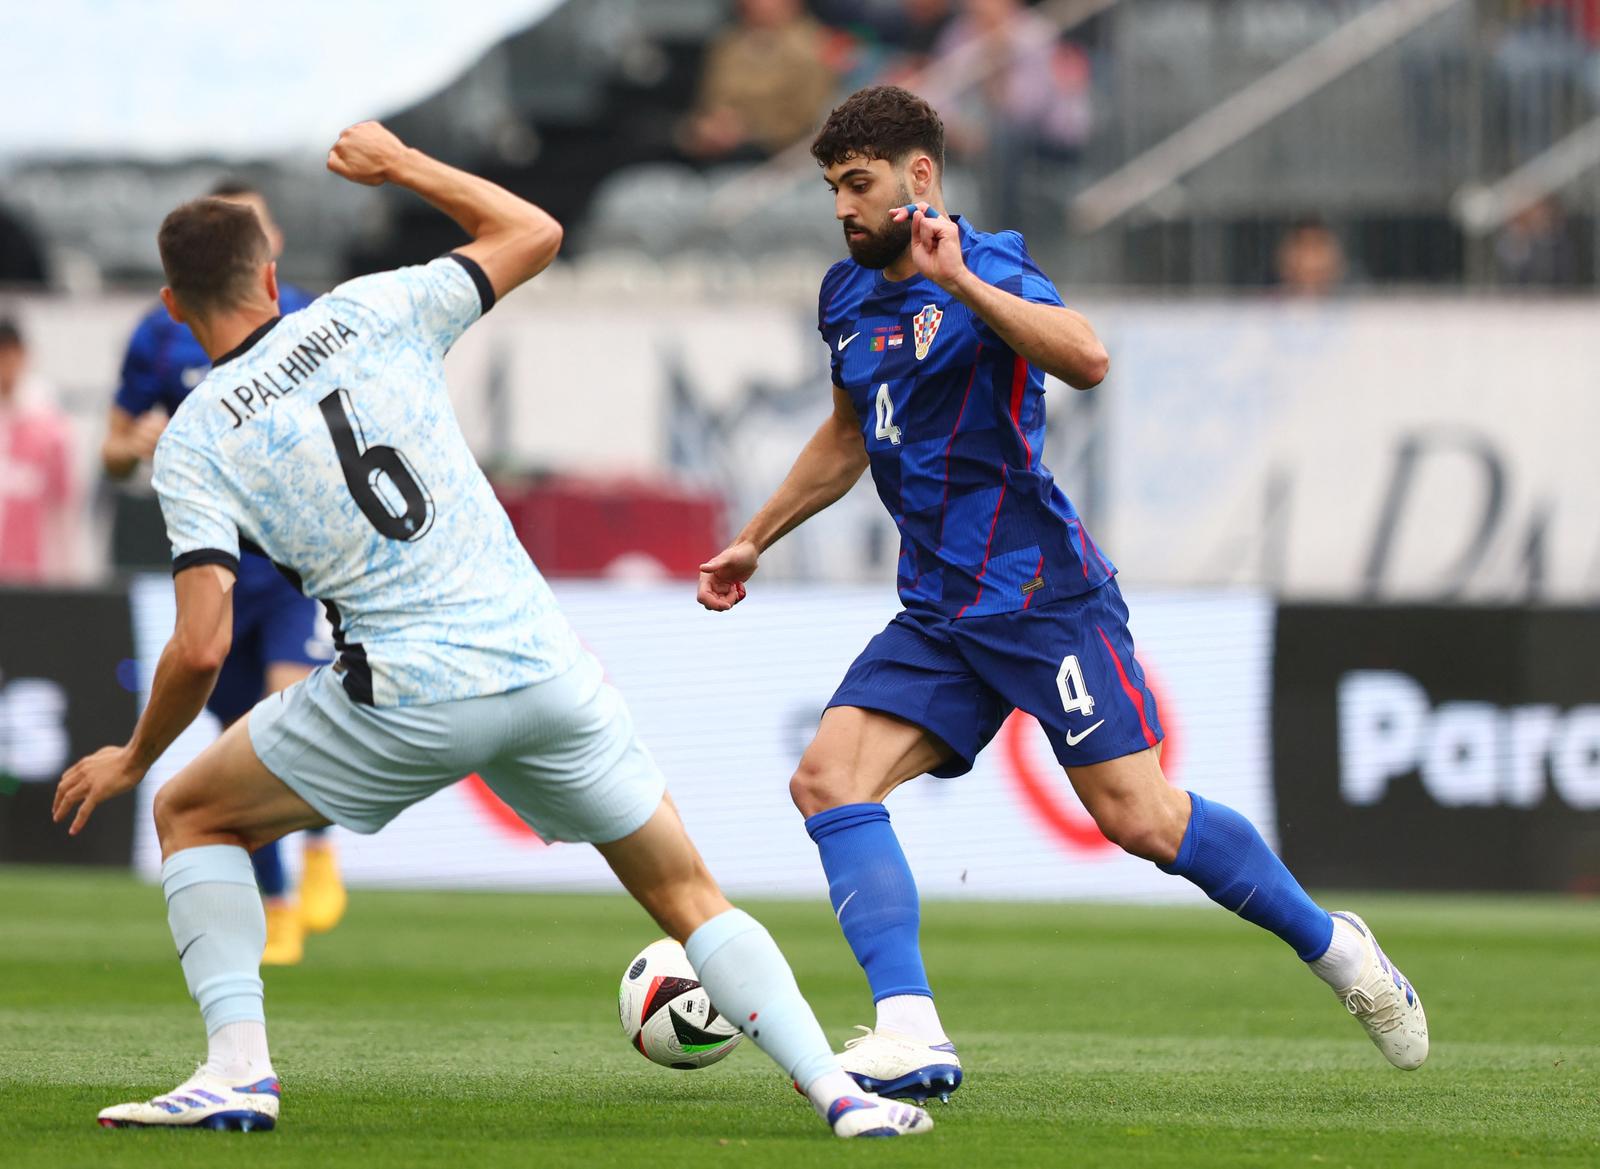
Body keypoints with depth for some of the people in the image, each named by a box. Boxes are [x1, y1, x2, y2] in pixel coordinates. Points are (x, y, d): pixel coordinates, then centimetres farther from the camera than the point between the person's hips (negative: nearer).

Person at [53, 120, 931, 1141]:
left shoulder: (193, 443, 0)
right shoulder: (367, 315, 7)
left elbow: (202, 647, -7)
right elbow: (533, 233, 21)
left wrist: (133, 759, 9)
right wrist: (400, 163, 30)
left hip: (408, 696, -3)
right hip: (544, 665, 3)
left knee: (193, 816, 20)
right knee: (688, 896, 15)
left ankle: (239, 1067, 5)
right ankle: (839, 1090, 0)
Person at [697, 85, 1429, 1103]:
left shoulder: (988, 269, -11)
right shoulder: (848, 296, 13)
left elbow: (1086, 358, -32)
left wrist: (959, 282, -37)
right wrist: (755, 541, 34)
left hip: (1042, 594, -7)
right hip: (937, 616, 8)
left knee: (1137, 818, -11)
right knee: (827, 779, -12)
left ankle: (1330, 943, 11)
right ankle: (912, 1036, -17)